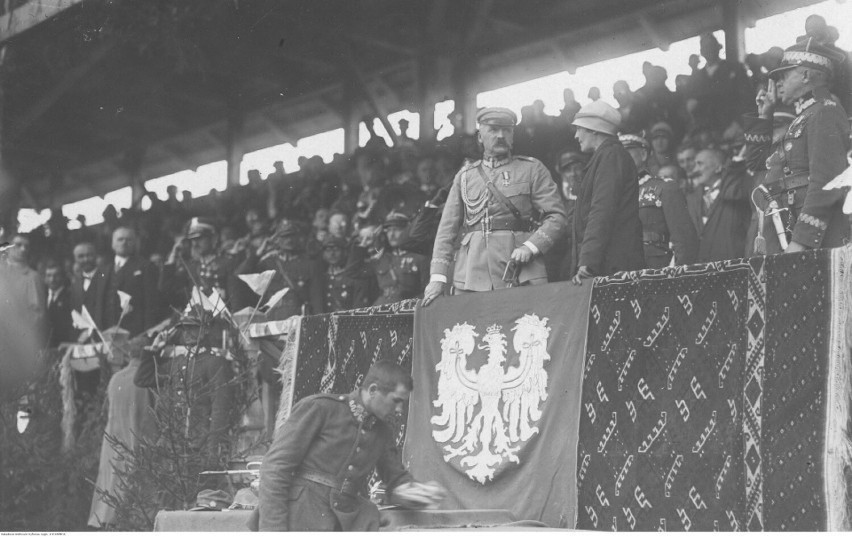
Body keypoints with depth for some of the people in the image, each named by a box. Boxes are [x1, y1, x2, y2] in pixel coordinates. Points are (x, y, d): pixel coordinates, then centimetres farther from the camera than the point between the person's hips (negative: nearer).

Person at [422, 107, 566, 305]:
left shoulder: (532, 169, 10)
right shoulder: (465, 176, 17)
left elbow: (556, 217, 3)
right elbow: (447, 230, 14)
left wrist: (530, 246, -14)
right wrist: (438, 277, 4)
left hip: (520, 276, -2)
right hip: (472, 278, 2)